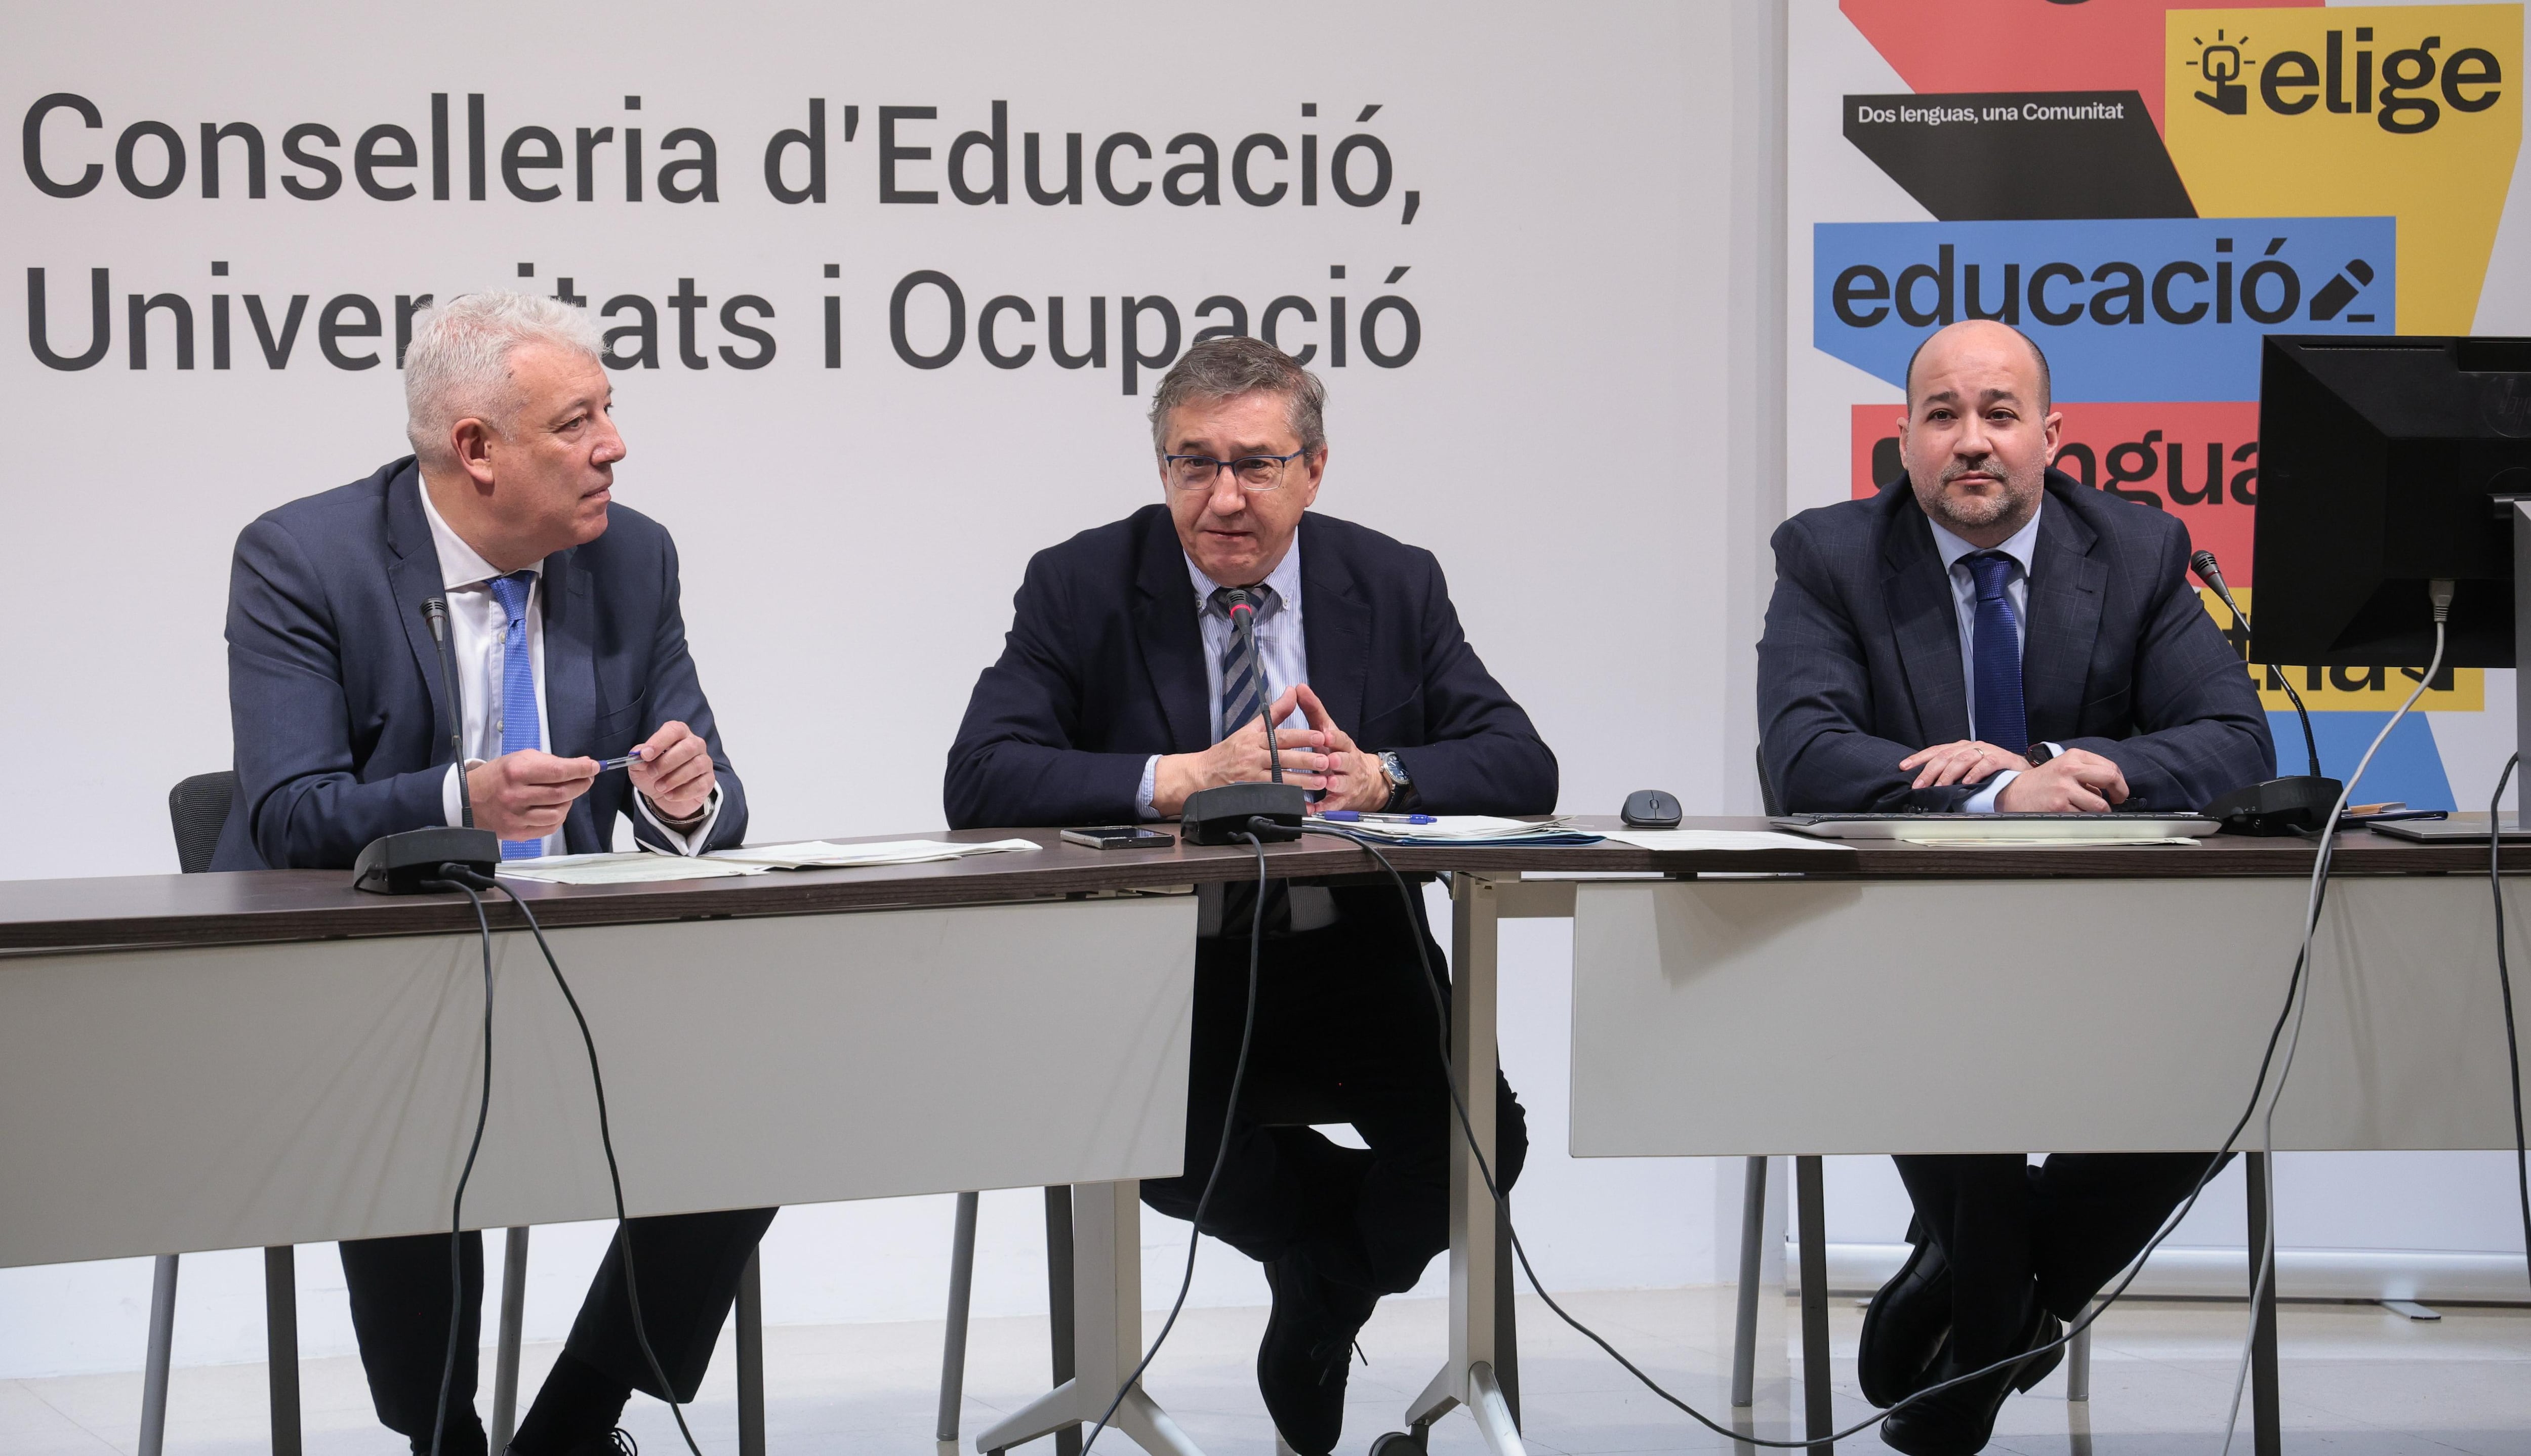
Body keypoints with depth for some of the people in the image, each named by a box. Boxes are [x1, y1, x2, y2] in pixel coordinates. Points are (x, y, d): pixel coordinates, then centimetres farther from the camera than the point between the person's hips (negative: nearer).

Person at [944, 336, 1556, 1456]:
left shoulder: (1394, 586, 4)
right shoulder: (1080, 587, -3)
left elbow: (1523, 767, -3)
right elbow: (980, 782, -15)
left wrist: (1378, 776, -23)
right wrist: (1185, 777, -27)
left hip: (1350, 970, 2)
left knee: (1476, 1147, -23)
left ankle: (1317, 1312, 14)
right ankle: (1333, 1247, 8)